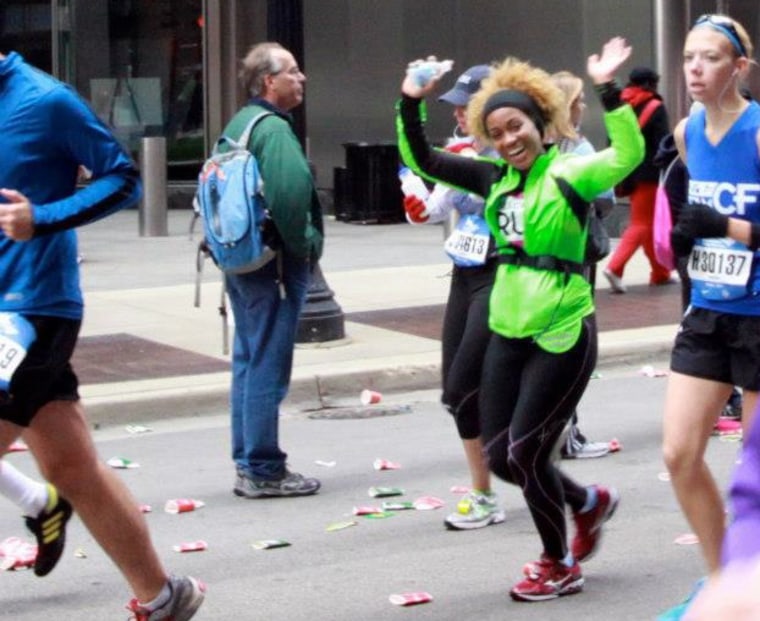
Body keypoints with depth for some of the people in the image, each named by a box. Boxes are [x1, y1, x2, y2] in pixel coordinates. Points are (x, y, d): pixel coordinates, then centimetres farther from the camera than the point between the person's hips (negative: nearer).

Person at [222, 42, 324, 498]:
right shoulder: (273, 128, -16)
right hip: (275, 264, -10)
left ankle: (248, 464, 22)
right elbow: (291, 189, -31)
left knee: (248, 362, 15)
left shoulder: (238, 124, 15)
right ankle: (263, 470, -1)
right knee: (268, 368, -5)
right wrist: (303, 243, -17)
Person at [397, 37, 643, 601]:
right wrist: (411, 103, 0)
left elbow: (629, 155, -28)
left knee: (525, 452, -4)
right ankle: (589, 502, 35)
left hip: (563, 333, -7)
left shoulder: (569, 174, -11)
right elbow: (422, 160, 13)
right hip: (508, 333, 7)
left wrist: (609, 92, -38)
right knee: (501, 457, 9)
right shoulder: (496, 179, 8)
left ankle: (559, 565, 17)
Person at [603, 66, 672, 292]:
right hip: (648, 174, -7)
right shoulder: (654, 108, -8)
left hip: (627, 173, 7)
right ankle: (615, 267, -21)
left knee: (649, 223, 18)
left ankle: (660, 272, 25)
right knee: (641, 223, -4)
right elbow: (662, 144, -13)